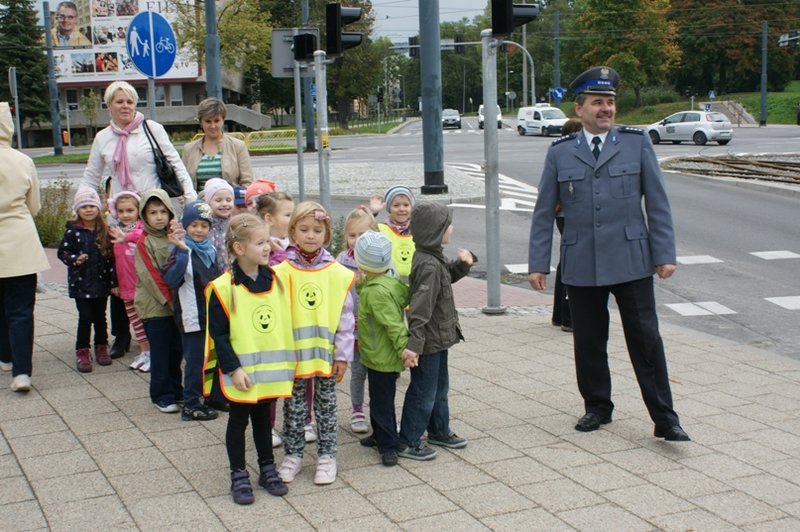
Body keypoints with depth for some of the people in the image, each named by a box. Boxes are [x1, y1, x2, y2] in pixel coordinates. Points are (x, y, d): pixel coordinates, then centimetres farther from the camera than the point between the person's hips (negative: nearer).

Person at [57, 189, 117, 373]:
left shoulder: (105, 231, 2)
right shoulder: (72, 231, -4)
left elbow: (111, 257, 4)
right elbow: (62, 252, -1)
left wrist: (114, 282, 1)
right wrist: (74, 260, -21)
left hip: (101, 282, 2)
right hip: (80, 282, -2)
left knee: (100, 317, 11)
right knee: (85, 317, -3)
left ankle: (101, 348, 25)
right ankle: (82, 352, 8)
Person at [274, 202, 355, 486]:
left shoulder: (338, 273, -4)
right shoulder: (281, 272, -5)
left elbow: (346, 317, -1)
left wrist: (343, 355, -3)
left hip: (327, 352, 0)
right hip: (293, 352, 0)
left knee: (326, 405, 12)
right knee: (294, 406, 12)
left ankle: (327, 455, 25)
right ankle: (293, 454, 26)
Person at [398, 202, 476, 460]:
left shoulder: (435, 259, 5)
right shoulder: (428, 265, -25)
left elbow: (449, 275, 25)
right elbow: (420, 308, -30)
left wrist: (464, 262, 4)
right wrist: (414, 344, -34)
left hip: (438, 338, 10)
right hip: (429, 342, -10)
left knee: (440, 388, 23)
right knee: (423, 392, 1)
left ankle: (439, 431, 38)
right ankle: (407, 442, 12)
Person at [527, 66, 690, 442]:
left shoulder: (637, 143, 3)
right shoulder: (560, 152, 5)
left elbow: (657, 203, 2)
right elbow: (544, 212, 6)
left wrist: (665, 254, -4)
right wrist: (538, 263, 2)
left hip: (631, 262, -1)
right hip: (581, 266, 1)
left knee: (646, 339, 1)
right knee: (589, 342, 10)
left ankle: (664, 418, 8)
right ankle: (597, 408, 27)